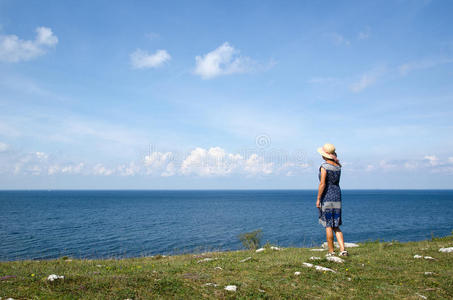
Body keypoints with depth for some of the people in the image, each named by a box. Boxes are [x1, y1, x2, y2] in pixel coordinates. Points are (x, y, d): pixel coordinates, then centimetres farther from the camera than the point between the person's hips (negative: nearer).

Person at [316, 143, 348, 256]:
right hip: (337, 196, 7)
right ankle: (343, 249, 2)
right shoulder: (337, 166, 8)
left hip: (327, 196, -6)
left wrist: (318, 199, -12)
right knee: (336, 226, 13)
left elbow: (322, 184, -19)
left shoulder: (324, 166, -13)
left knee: (328, 226, 3)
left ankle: (331, 252, 9)